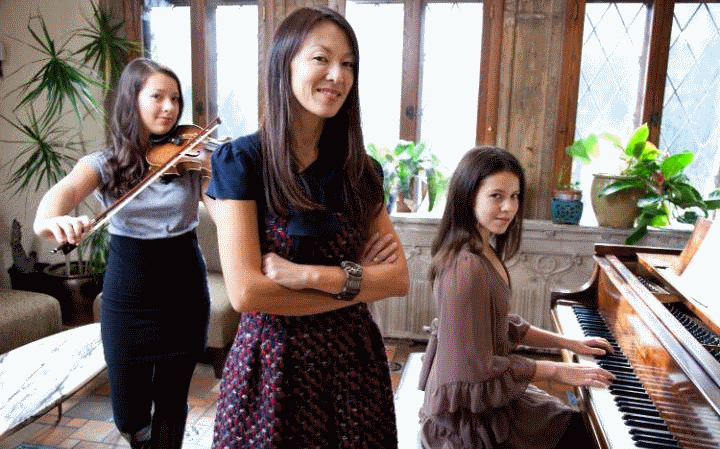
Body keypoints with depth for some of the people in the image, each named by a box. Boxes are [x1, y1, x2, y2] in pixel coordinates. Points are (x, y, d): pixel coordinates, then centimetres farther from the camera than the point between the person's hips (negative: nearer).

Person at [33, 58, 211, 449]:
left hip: (185, 292, 0)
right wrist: (47, 218, -48)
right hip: (127, 296, 0)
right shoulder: (104, 163, -3)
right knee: (129, 418, 12)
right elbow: (67, 189, -25)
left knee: (172, 406, 11)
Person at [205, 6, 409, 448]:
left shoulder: (360, 168, 1)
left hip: (354, 360, 4)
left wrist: (308, 275, -19)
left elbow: (399, 277, -5)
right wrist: (356, 282, -12)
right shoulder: (243, 161, -10)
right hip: (273, 365, -3)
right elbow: (246, 292, -18)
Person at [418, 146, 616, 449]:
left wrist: (567, 342, 10)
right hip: (471, 411, -9)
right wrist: (556, 371, -16)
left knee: (577, 422, 20)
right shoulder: (467, 268, -29)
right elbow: (478, 369, -26)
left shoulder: (486, 252, 3)